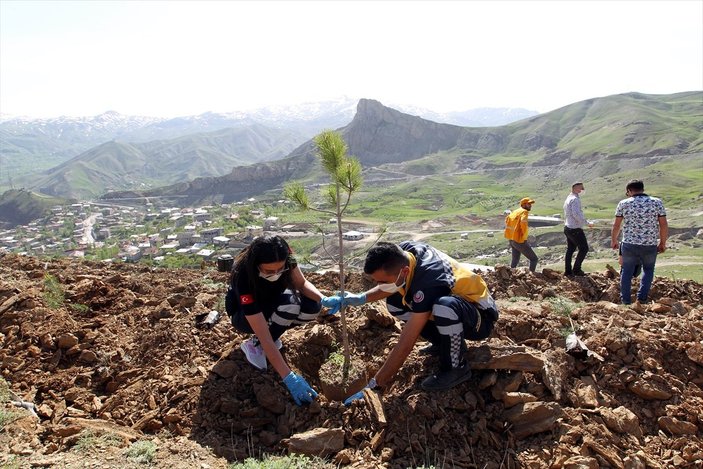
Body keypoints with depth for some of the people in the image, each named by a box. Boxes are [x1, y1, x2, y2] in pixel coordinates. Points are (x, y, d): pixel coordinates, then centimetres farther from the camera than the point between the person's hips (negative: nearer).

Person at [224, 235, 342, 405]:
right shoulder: (244, 279, -41)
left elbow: (302, 283, -13)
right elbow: (265, 338, -42)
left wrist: (324, 299, -34)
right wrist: (289, 378, -44)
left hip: (271, 302, 5)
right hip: (244, 314, -5)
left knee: (312, 307, -21)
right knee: (289, 305, -35)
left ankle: (272, 327, 1)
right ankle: (254, 345, -13)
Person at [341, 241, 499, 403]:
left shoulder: (427, 282, -38)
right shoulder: (402, 251, -16)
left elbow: (404, 346, -34)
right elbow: (391, 286, 5)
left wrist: (373, 386, -28)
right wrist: (361, 298, -13)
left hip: (481, 317, -8)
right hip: (451, 311, 8)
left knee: (444, 305, -39)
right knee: (394, 303, -2)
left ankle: (456, 367, -15)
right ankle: (444, 343, 9)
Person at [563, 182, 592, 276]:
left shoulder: (568, 199, 15)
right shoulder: (575, 199, -16)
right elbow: (576, 214, -26)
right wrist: (587, 223, -18)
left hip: (568, 228, 10)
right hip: (575, 229, -10)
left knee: (570, 250, 13)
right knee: (584, 248, -1)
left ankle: (567, 271, 15)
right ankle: (576, 269, 1)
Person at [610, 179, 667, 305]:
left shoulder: (623, 204, -1)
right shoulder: (657, 202, -1)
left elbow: (616, 225, 3)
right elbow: (664, 225, -2)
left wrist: (613, 241, 17)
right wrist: (663, 243, 10)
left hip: (629, 244, 0)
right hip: (650, 246, 0)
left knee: (627, 271, 15)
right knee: (648, 270, 22)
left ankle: (625, 300, 19)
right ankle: (642, 297, 14)